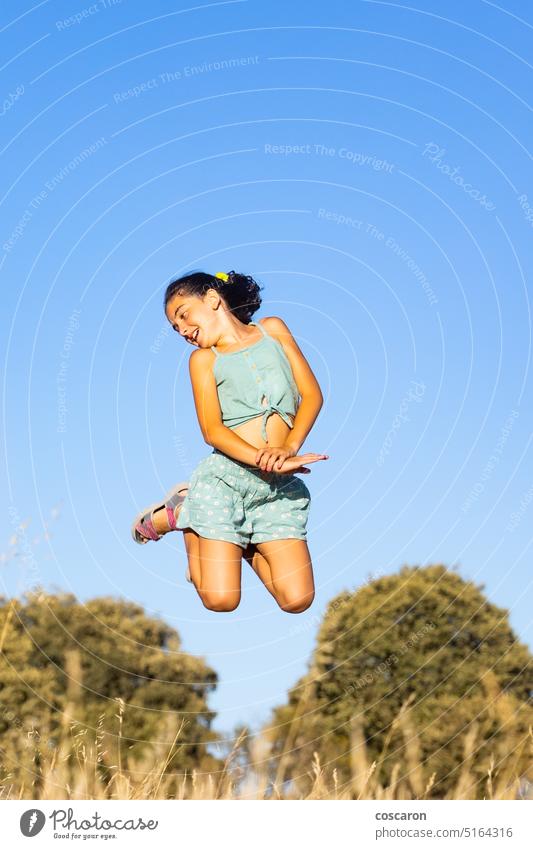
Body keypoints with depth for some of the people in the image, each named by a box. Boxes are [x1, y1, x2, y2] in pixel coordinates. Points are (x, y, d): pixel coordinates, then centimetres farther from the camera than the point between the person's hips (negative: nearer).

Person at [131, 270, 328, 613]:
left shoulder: (273, 329, 17)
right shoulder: (203, 358, 13)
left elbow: (312, 394, 7)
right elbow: (212, 431, -2)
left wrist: (288, 449, -10)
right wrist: (266, 463, -18)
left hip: (281, 489, 1)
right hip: (225, 479, -1)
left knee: (297, 601, -11)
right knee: (220, 600, -10)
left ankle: (244, 543, 16)